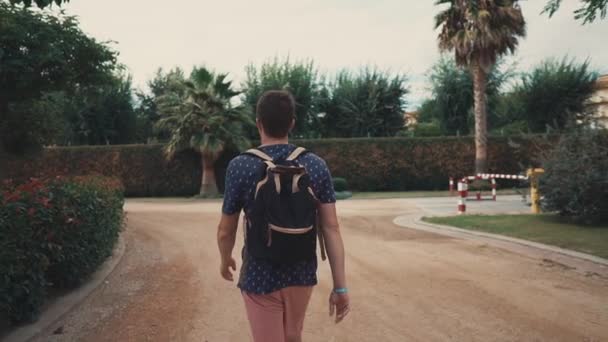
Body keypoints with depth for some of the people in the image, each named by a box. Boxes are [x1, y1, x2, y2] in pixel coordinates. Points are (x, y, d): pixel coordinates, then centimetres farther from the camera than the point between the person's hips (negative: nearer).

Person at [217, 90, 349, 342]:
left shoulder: (240, 166, -15)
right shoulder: (316, 165, -8)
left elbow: (226, 231, -6)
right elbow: (331, 228, -10)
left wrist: (225, 260, 15)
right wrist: (340, 286, -5)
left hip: (260, 277, -3)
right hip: (302, 274, 4)